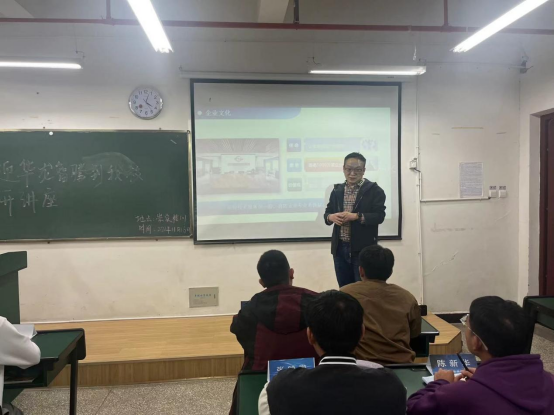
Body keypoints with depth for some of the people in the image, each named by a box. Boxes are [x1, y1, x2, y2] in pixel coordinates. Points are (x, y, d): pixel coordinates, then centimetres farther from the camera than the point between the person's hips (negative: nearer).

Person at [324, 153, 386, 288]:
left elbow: (379, 216, -12)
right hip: (340, 248, 5)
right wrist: (331, 217, -10)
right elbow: (327, 212, 14)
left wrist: (356, 216, -23)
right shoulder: (337, 190, 10)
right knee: (344, 288, 14)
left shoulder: (374, 190, -4)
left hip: (363, 249, -4)